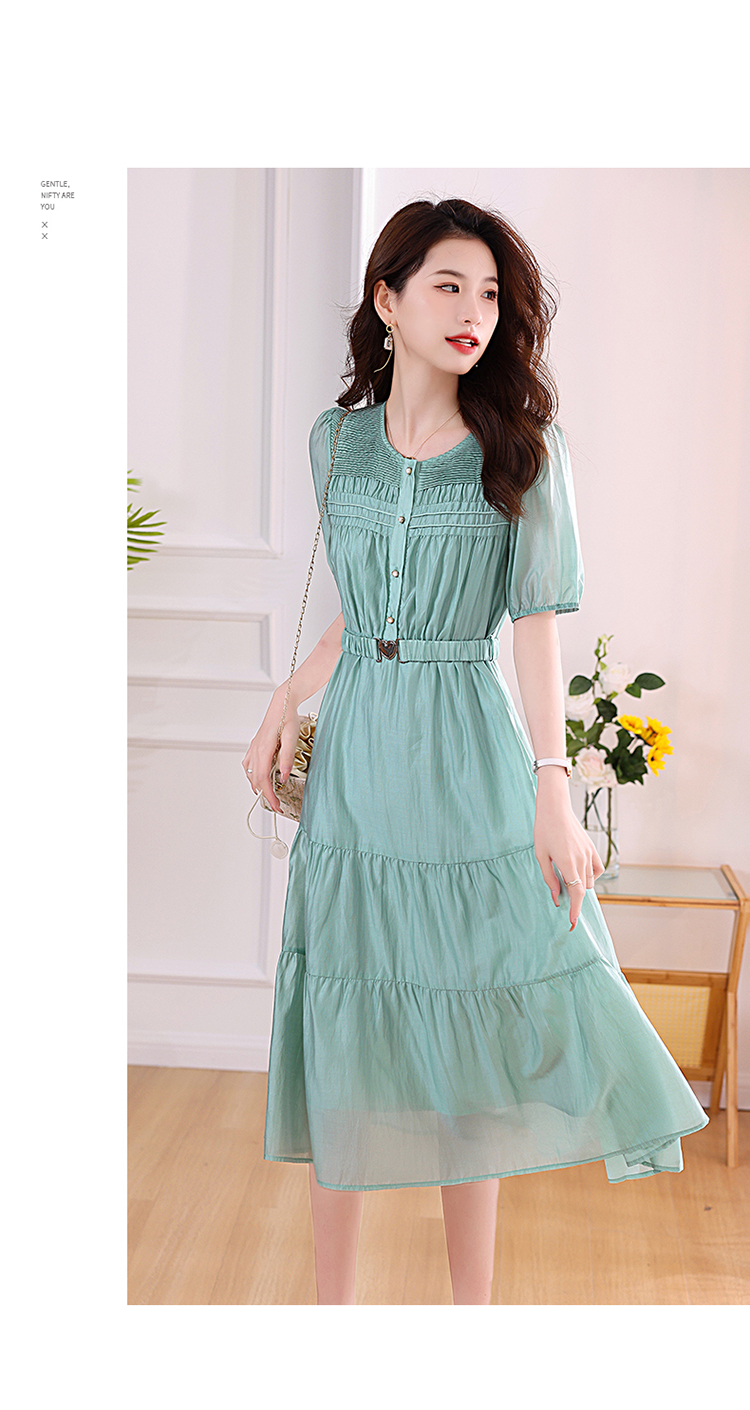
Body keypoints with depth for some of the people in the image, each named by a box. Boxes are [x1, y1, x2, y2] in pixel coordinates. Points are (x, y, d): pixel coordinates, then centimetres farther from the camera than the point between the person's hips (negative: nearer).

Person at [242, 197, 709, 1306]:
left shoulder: (523, 445, 0)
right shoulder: (337, 440, 8)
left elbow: (537, 618, -4)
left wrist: (552, 783, -10)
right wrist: (284, 705, 10)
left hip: (467, 755, -2)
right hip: (355, 752, 3)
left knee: (470, 1023, 4)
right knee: (343, 1025, 6)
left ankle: (473, 1297, 20)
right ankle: (332, 1295, 20)